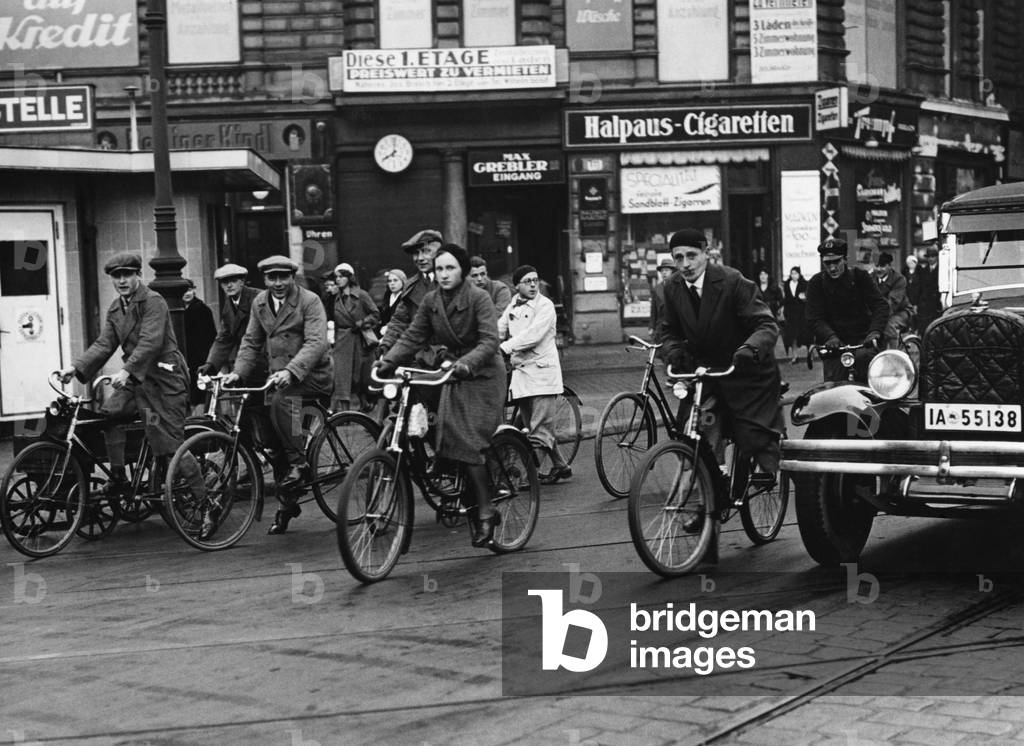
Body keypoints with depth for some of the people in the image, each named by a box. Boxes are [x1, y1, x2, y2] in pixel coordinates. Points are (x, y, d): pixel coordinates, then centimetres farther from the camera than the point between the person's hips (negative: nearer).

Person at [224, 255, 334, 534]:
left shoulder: (309, 301, -10)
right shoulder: (260, 303, 9)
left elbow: (316, 343, -21)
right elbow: (251, 342, 12)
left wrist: (290, 371, -35)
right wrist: (237, 372, -5)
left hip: (311, 374, -6)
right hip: (279, 377, 6)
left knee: (281, 400, -35)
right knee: (273, 440, 1)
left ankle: (298, 463, -20)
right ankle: (287, 503, 15)